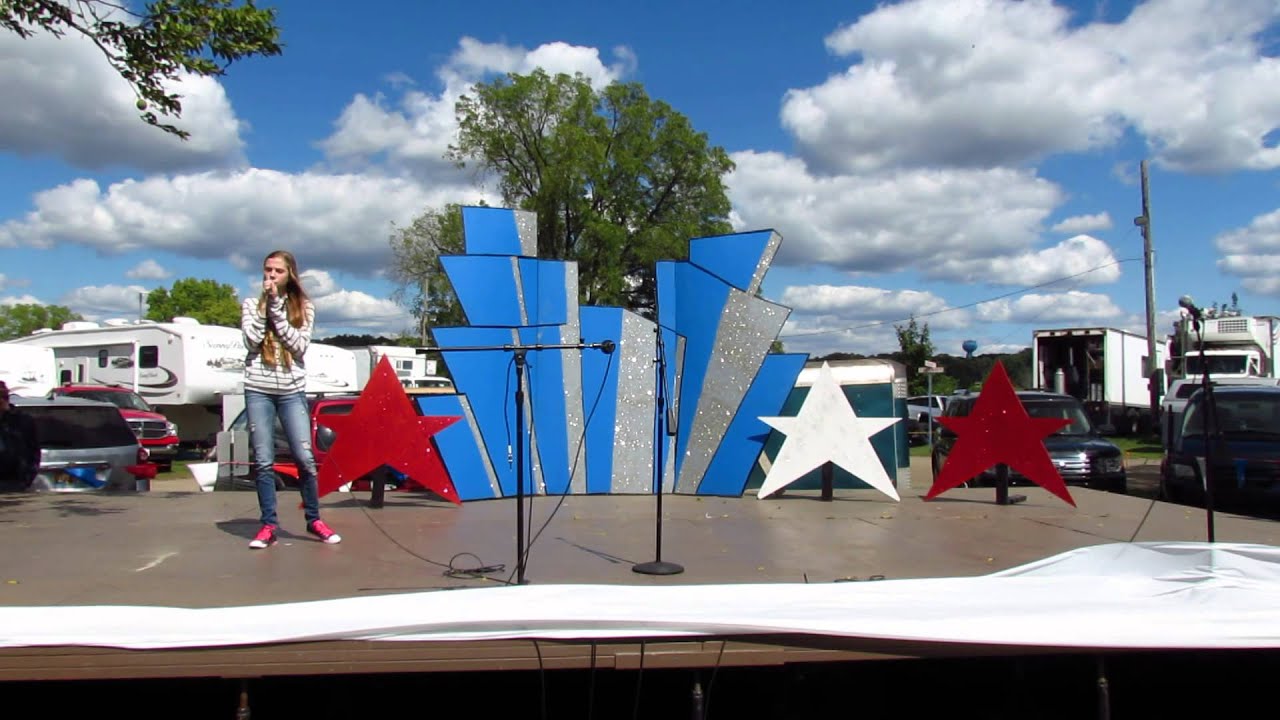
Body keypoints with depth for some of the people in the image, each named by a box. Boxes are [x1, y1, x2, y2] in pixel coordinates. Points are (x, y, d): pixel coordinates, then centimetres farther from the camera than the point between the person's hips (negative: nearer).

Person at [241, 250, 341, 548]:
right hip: (258, 390, 1)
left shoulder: (304, 307, 7)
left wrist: (277, 307, -8)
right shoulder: (251, 304, 8)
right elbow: (252, 341, -6)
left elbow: (299, 345, -7)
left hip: (292, 391, 0)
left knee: (305, 458, -5)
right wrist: (265, 305, -6)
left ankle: (314, 519, 9)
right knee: (263, 461, 0)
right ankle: (269, 524, 9)